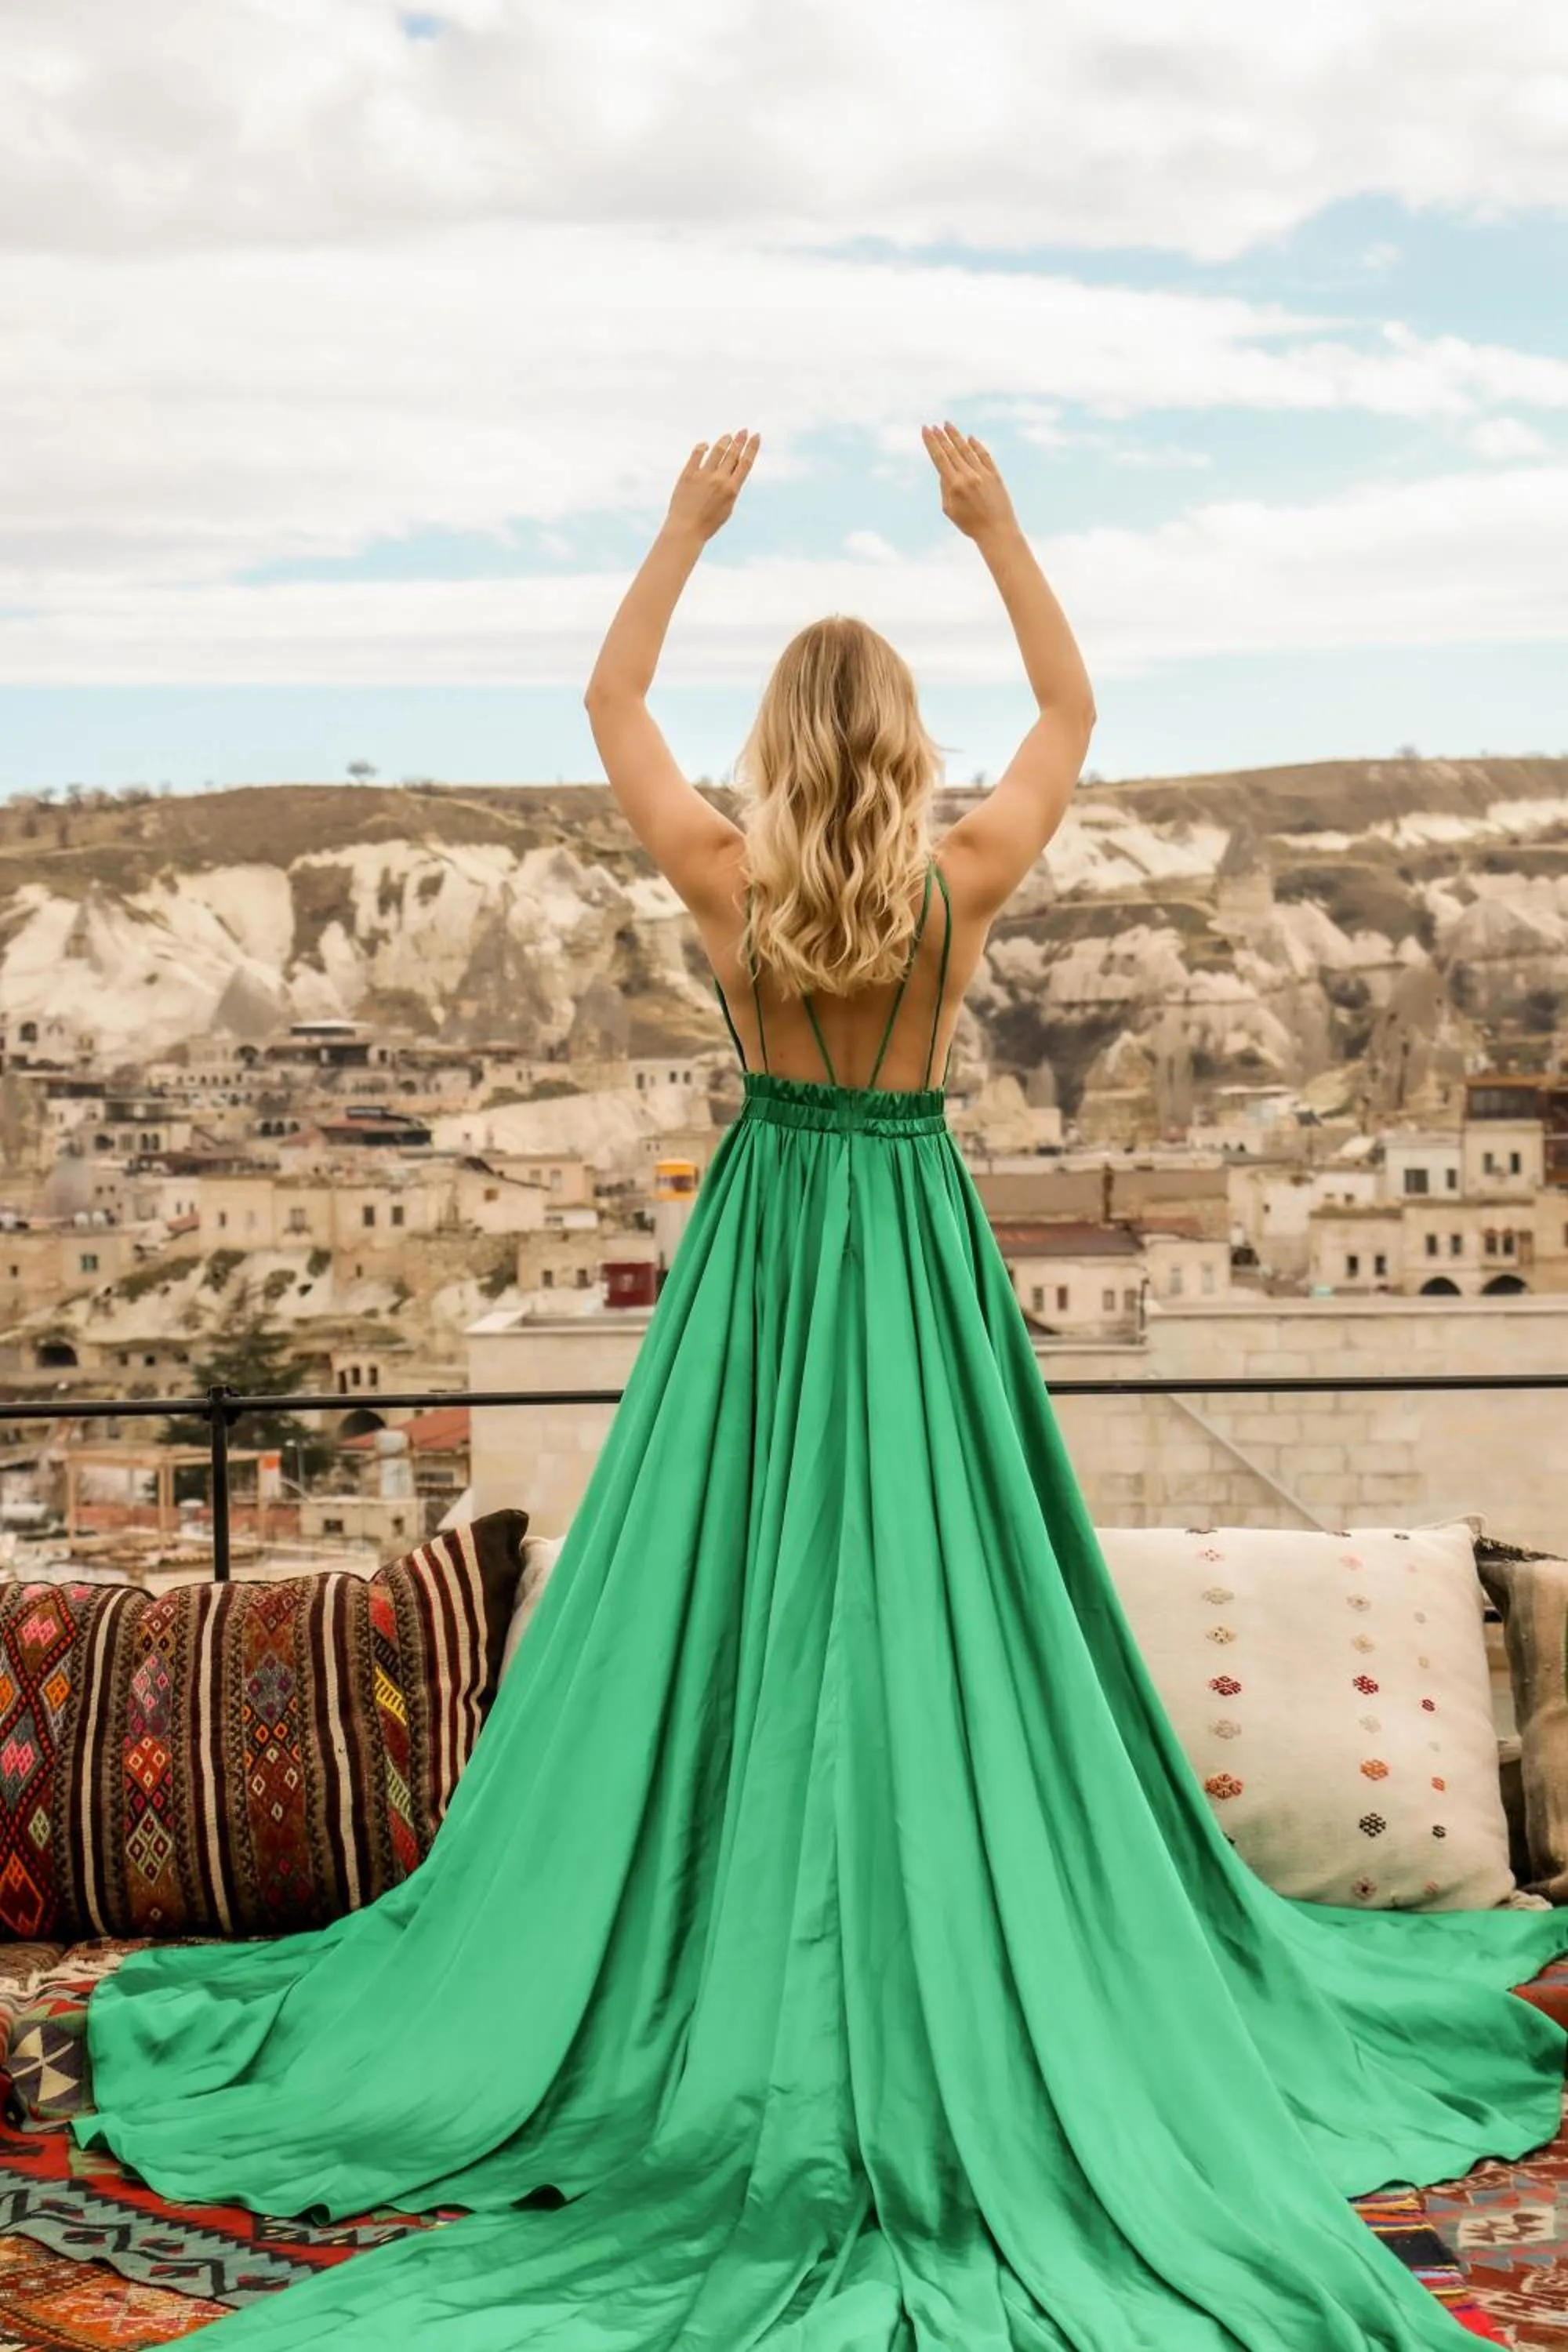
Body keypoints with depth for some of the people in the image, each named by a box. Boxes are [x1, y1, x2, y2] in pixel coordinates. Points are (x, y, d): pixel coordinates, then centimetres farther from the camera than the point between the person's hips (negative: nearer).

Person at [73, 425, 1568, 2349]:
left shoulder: (725, 880, -10)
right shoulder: (963, 880, -10)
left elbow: (610, 700, 5)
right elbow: (1073, 708, 6)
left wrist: (686, 528, 10)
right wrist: (996, 529, 8)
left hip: (761, 1242, 0)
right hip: (917, 1238, 0)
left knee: (726, 1589, 8)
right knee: (933, 1601, 5)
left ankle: (722, 1951, 18)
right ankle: (958, 1988, 14)